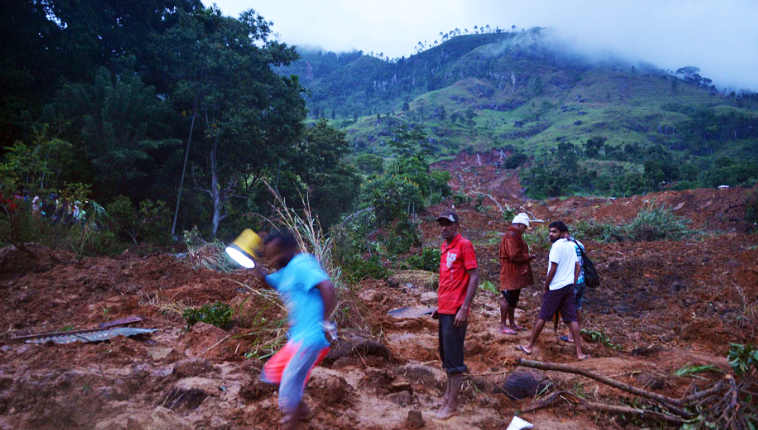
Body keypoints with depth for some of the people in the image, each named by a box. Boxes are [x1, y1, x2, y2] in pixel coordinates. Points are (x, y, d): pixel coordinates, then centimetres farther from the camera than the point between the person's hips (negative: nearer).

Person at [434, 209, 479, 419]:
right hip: (444, 309, 9)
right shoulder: (445, 246, 13)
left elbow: (474, 278, -15)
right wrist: (440, 305, 17)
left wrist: (464, 309, -20)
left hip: (456, 311, -9)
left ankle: (452, 405, 6)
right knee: (445, 354, 17)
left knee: (453, 356, -2)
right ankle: (448, 394, 31)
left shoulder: (464, 245, -12)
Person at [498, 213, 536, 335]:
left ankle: (512, 324, 24)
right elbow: (515, 255, -24)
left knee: (513, 298, 16)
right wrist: (528, 256, -11)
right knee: (507, 298, -5)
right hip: (510, 273, -11)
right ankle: (503, 325, 2)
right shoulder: (511, 236, -18)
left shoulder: (516, 235, 18)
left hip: (516, 274, 11)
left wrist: (527, 256, 8)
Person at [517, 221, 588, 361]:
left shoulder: (557, 246, -14)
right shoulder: (571, 246, 11)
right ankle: (579, 353, 2)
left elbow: (553, 269, -16)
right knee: (572, 319, 5)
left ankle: (529, 347, 13)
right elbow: (577, 267, 13)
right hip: (569, 287, 7)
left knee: (542, 318, 3)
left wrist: (546, 287, -7)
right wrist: (572, 285, 14)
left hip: (556, 288, -7)